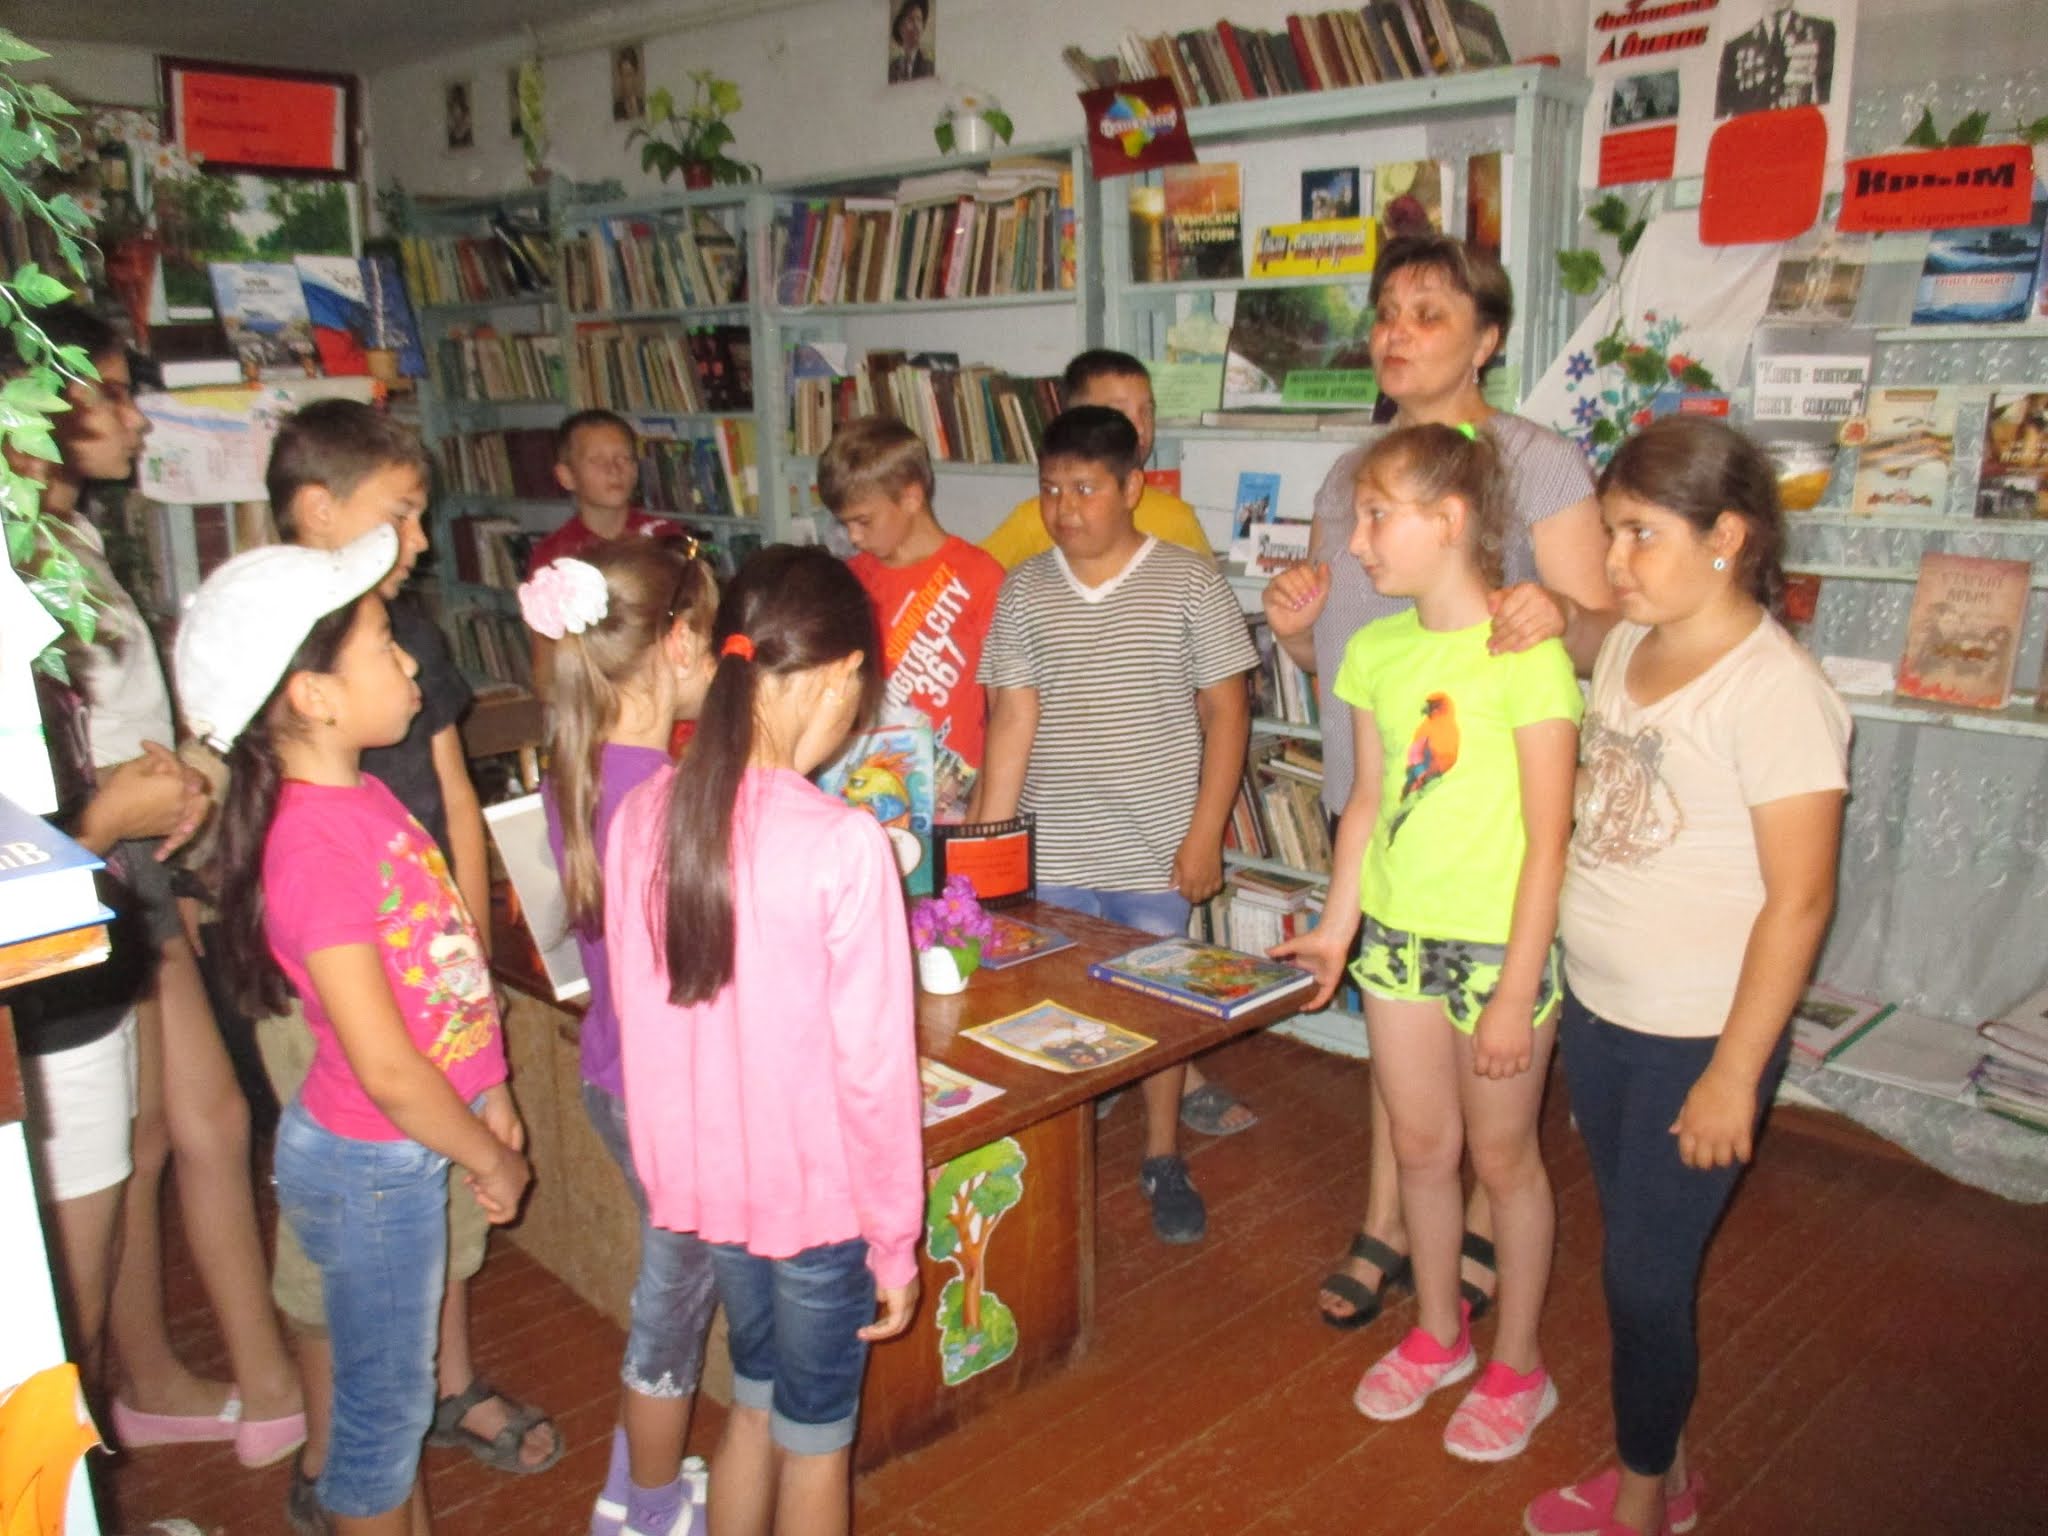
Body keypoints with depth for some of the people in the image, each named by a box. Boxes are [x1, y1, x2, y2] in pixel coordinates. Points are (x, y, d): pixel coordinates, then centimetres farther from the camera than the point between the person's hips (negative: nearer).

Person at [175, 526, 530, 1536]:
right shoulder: (316, 845, -27)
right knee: (383, 1399, 12)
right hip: (368, 1162, -8)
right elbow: (386, 1068, -25)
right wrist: (491, 1160, -11)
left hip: (403, 1147, 8)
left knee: (398, 1380, 26)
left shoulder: (361, 795, 1)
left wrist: (490, 1097, 9)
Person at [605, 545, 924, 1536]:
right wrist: (894, 1237, -5)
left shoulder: (642, 816, -7)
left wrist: (673, 1165, 16)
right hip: (818, 1189, -5)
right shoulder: (843, 843, -23)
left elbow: (640, 1016, 3)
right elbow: (872, 1067, -18)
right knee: (816, 1435, 17)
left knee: (755, 1398, 27)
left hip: (699, 1175, 5)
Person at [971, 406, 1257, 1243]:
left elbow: (1225, 710, -4)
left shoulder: (1189, 580, -4)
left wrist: (1205, 832, -9)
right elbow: (1013, 719, 0)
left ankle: (1163, 1157, 31)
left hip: (1158, 852, -2)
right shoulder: (1023, 590, 2)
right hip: (1049, 857, 2)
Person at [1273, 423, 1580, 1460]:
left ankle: (1517, 1366, 32)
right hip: (1397, 936, 6)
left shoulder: (1527, 655, -17)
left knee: (1501, 1156, 11)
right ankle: (1437, 1335, 40)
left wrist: (1516, 994, -15)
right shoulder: (1376, 650, 3)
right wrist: (1336, 927, 12)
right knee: (1420, 1147, 18)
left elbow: (1548, 839, -15)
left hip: (1499, 945, -5)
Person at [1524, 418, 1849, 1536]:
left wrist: (1734, 1074, -16)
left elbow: (1797, 903, -18)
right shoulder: (1627, 647, 3)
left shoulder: (1774, 690, -19)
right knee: (1636, 1254, 18)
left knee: (1644, 1273, 5)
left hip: (1695, 1038, -7)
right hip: (1596, 1011, 7)